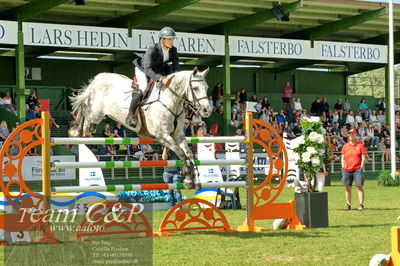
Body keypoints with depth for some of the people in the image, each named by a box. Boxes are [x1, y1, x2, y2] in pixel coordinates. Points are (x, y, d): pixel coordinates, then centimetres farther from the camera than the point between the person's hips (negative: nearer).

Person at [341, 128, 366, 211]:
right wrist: (343, 168, 3)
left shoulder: (360, 145, 5)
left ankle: (361, 205, -7)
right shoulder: (345, 146, 13)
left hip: (357, 169, -3)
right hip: (347, 169, 3)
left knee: (359, 186, -7)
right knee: (348, 187, 4)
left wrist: (361, 168, -7)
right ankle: (348, 205, 9)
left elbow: (363, 157, 2)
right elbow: (343, 158, 13)